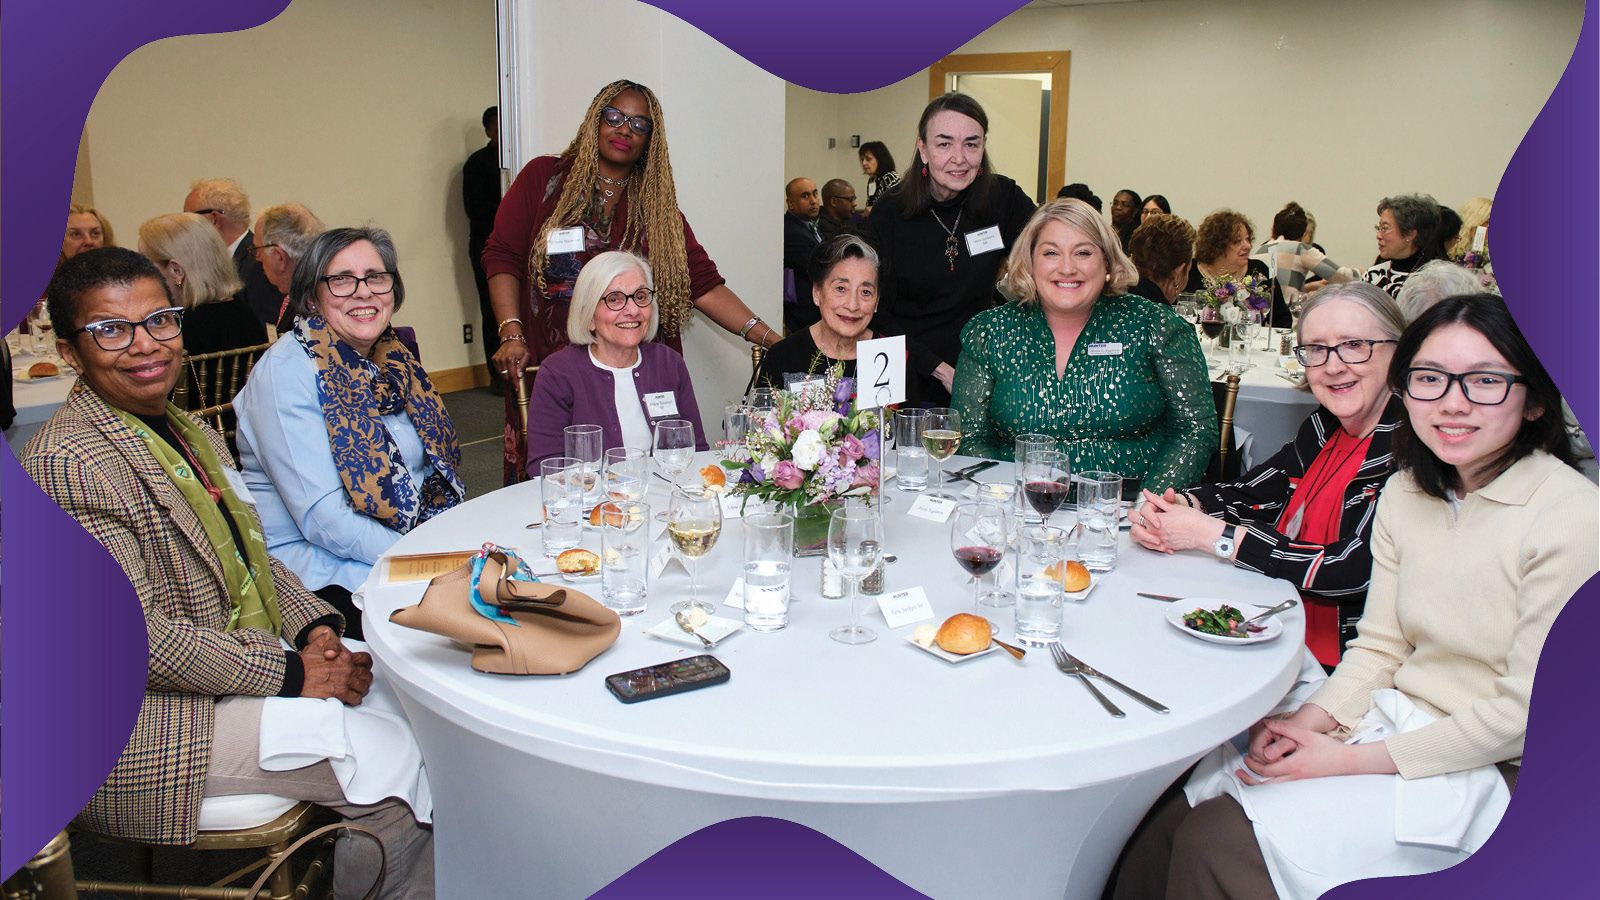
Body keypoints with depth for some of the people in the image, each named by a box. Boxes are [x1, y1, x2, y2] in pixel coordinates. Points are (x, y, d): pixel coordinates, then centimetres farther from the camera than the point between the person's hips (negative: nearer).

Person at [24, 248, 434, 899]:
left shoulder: (189, 432, 11)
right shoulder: (68, 463, -19)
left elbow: (250, 556, 17)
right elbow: (135, 636, -24)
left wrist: (315, 627, -1)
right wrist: (292, 673, -20)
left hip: (248, 663, 9)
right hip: (141, 730, -9)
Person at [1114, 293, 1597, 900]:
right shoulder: (1405, 493, 4)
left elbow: (1527, 713, -16)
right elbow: (1380, 647, 8)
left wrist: (1351, 761, -17)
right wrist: (1310, 720, -11)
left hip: (1487, 772, -6)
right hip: (1393, 723, 6)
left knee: (1220, 844, -21)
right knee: (1173, 815, -13)